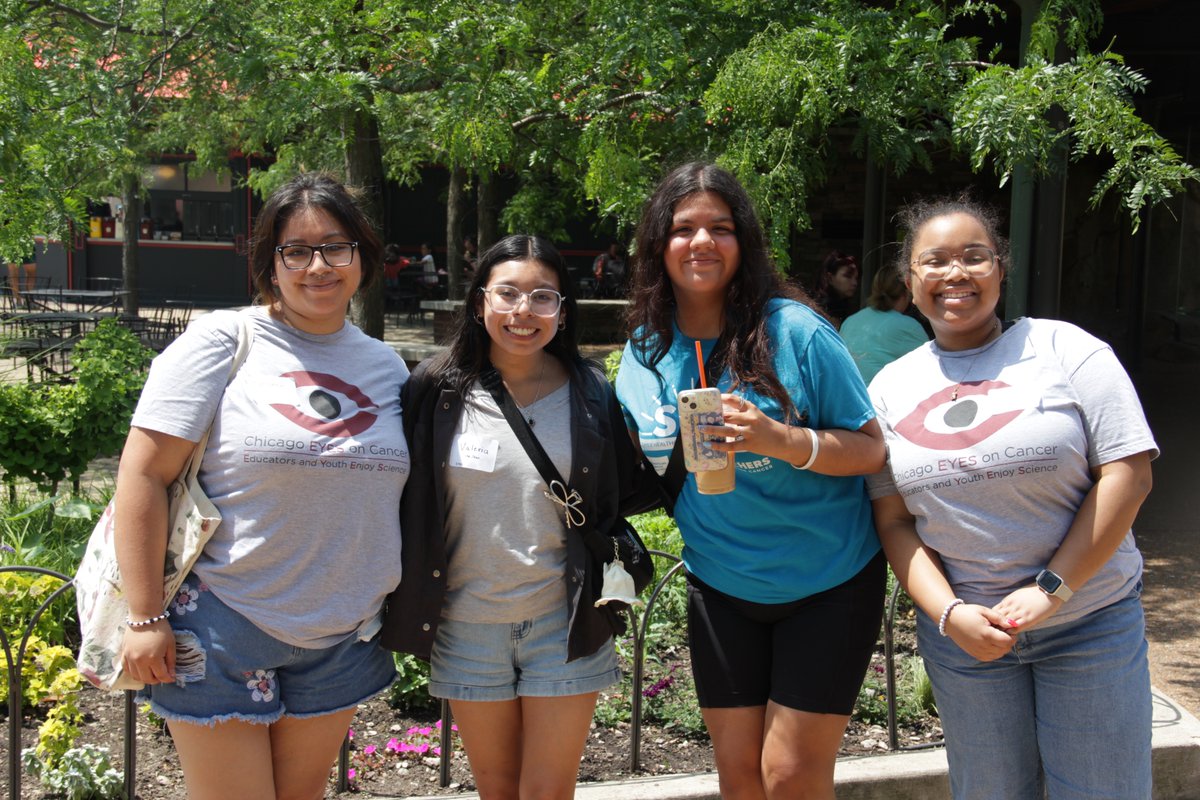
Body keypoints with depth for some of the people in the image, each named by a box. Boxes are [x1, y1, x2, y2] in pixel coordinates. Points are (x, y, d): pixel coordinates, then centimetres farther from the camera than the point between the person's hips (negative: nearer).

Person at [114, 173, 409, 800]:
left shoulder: (386, 365, 6)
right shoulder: (223, 341, -9)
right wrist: (146, 618, -14)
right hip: (223, 627, -4)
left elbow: (399, 492, 16)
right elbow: (142, 473, -12)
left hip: (342, 636, 5)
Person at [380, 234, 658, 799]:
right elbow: (404, 496, 0)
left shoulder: (591, 395, -3)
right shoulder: (437, 390, -4)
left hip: (564, 624, -1)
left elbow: (626, 497, 4)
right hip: (469, 622, 1)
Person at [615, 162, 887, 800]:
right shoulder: (647, 348, -1)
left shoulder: (793, 330, -15)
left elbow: (871, 449, -13)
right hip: (719, 587, 4)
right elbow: (645, 468, 13)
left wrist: (783, 440, -29)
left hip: (827, 584, -4)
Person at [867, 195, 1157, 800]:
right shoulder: (891, 386, 4)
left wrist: (1051, 590, -15)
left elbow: (1128, 474, -9)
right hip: (962, 631, 2)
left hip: (1091, 624, -2)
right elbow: (893, 520, 2)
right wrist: (949, 613, -13)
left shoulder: (1065, 349, -4)